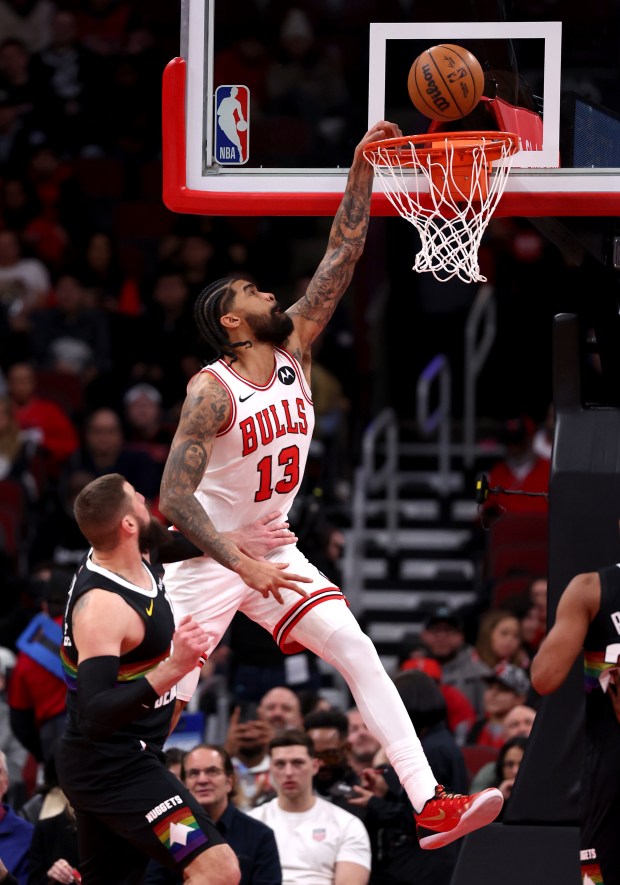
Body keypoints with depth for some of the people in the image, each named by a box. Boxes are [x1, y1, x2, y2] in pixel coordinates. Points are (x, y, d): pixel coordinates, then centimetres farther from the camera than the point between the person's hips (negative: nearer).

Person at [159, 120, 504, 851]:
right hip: (205, 554, -6)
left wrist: (362, 167, -13)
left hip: (270, 549, 6)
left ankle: (431, 807, -17)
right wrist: (243, 566, -33)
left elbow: (342, 254, -3)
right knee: (164, 699, -5)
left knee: (356, 651, -9)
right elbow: (174, 498, -25)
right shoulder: (213, 391, -20)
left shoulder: (295, 352, -1)